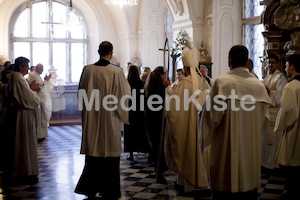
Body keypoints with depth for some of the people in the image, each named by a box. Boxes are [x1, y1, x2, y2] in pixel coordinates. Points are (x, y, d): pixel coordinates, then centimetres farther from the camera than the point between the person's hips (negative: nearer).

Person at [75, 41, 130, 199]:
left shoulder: (87, 70, -3)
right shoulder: (116, 72, -14)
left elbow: (81, 93, 7)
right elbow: (123, 96, -8)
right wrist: (121, 115, 8)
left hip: (91, 119, 4)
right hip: (109, 120, -3)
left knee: (93, 152, 15)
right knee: (109, 155, 7)